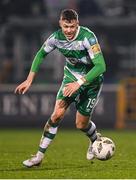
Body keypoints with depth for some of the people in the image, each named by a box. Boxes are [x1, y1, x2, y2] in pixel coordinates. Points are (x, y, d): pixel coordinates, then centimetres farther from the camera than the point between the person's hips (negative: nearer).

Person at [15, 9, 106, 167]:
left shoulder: (88, 37, -31)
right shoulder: (56, 38, -16)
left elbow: (100, 66, -34)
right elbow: (41, 54, 4)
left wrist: (79, 83, -40)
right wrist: (29, 80, -1)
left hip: (91, 79, -3)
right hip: (71, 76, 3)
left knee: (81, 124, 1)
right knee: (57, 114, -14)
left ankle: (95, 140, 37)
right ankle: (39, 156, -6)